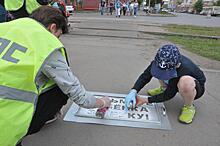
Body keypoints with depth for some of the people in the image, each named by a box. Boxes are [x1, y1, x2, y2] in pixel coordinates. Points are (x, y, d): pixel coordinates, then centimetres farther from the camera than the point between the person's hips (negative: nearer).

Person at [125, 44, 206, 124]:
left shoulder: (184, 70, -40)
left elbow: (169, 95, -29)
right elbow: (145, 76, -19)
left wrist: (146, 100, -27)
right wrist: (133, 91, -34)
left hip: (196, 87, -6)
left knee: (185, 82, -42)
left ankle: (189, 107, -12)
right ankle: (163, 88, 16)